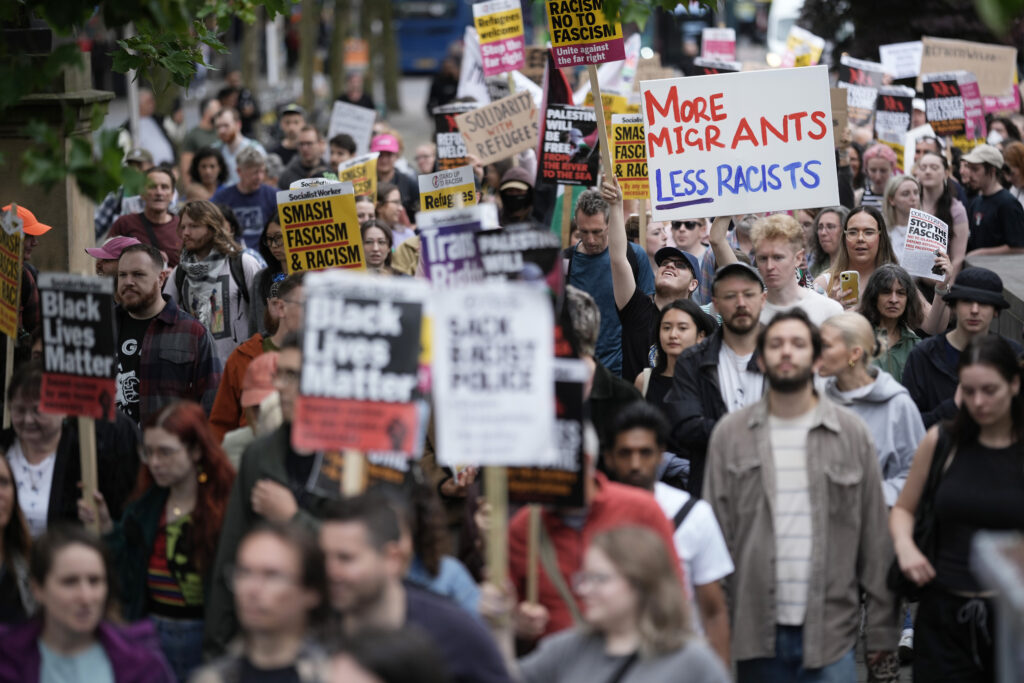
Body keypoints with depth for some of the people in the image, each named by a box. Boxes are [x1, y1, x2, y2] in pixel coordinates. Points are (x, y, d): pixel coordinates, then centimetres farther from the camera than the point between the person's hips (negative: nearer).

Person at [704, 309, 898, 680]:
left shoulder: (851, 433, 4)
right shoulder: (730, 434, 6)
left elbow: (875, 535, 5)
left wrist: (881, 630, 2)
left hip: (830, 635, -1)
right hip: (756, 633, 1)